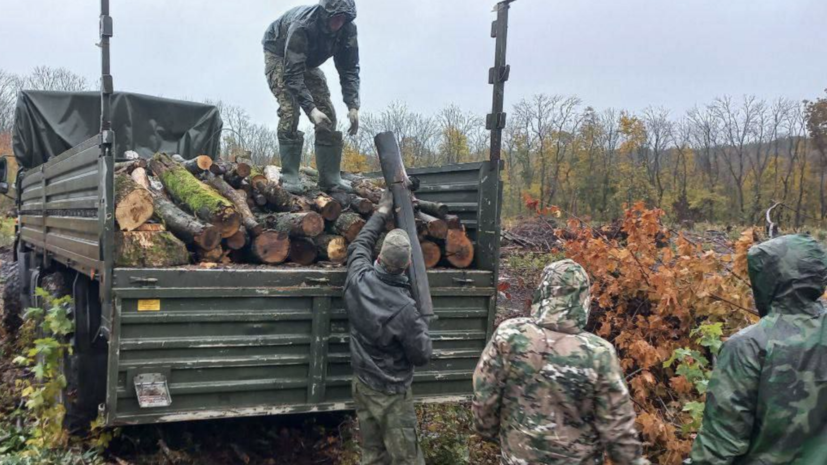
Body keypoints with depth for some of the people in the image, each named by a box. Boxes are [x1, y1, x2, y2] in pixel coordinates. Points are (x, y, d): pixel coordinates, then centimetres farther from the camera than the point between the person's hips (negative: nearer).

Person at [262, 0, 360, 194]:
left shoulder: (348, 30, -23)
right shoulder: (301, 26, -39)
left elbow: (349, 69, -16)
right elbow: (292, 74, -40)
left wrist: (353, 106, -27)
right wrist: (311, 109, -48)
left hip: (308, 61, 6)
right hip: (279, 56, -6)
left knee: (328, 114, -5)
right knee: (290, 110, -24)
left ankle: (330, 178, -1)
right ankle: (290, 177, -20)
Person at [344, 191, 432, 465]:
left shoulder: (358, 280, -13)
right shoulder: (404, 309, -28)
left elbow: (360, 245, 9)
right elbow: (421, 356, -14)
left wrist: (382, 212, 19)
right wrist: (421, 326, 3)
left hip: (361, 383, 6)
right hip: (391, 393, -6)